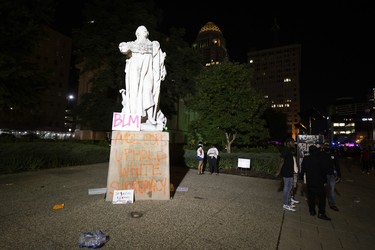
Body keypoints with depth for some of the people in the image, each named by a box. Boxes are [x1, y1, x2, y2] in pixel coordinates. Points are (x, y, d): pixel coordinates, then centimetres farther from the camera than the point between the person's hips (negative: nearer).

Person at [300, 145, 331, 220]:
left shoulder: (305, 159, 0)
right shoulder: (319, 158, -10)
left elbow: (302, 169, 7)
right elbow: (323, 170, -7)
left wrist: (301, 177, 18)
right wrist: (324, 179, 3)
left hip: (309, 181, 4)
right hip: (318, 181, -3)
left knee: (310, 196, 11)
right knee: (321, 196, 3)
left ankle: (312, 211, 18)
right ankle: (321, 213, 0)